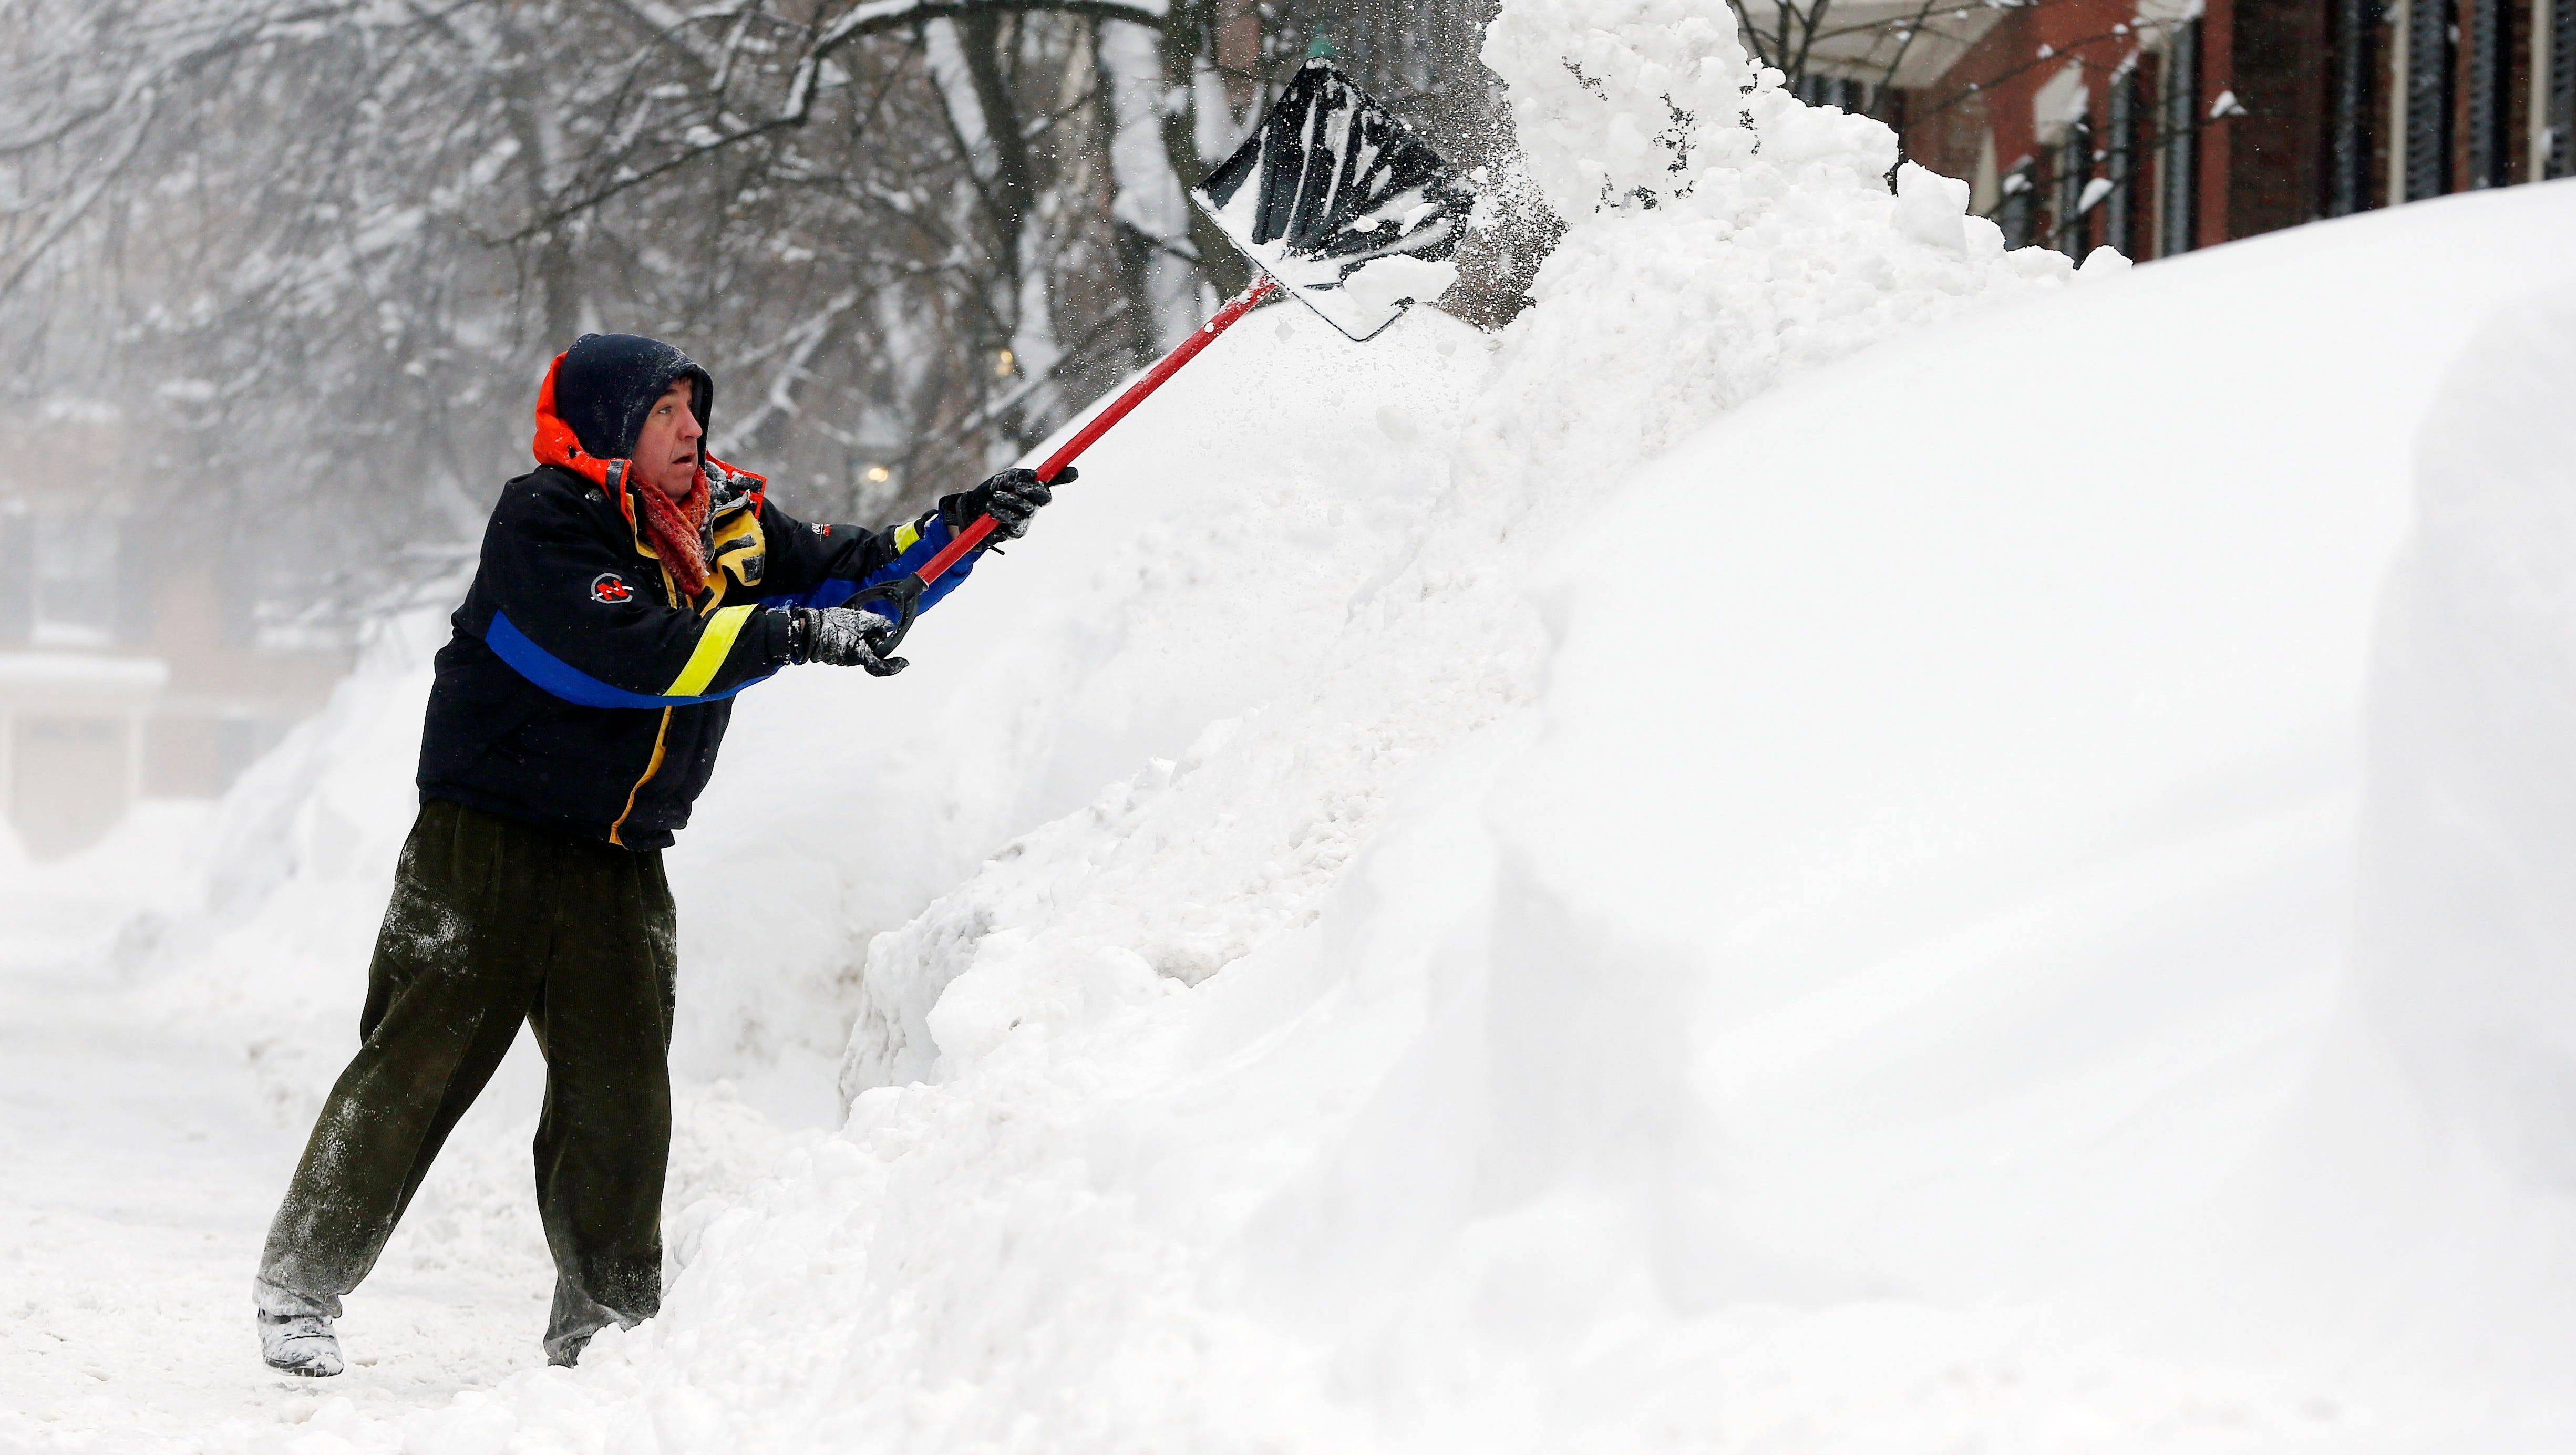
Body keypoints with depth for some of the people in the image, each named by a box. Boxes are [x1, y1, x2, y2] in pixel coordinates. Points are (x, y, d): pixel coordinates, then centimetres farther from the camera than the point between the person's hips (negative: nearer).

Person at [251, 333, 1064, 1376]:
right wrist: (792, 634, -30)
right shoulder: (544, 526, -15)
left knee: (623, 1089, 1)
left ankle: (604, 1318, 11)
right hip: (488, 845, -6)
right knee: (421, 1065, -7)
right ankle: (301, 1283, 4)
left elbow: (851, 577, 16)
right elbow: (632, 654, -28)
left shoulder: (729, 524, 8)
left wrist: (960, 531, 0)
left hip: (620, 861, 6)